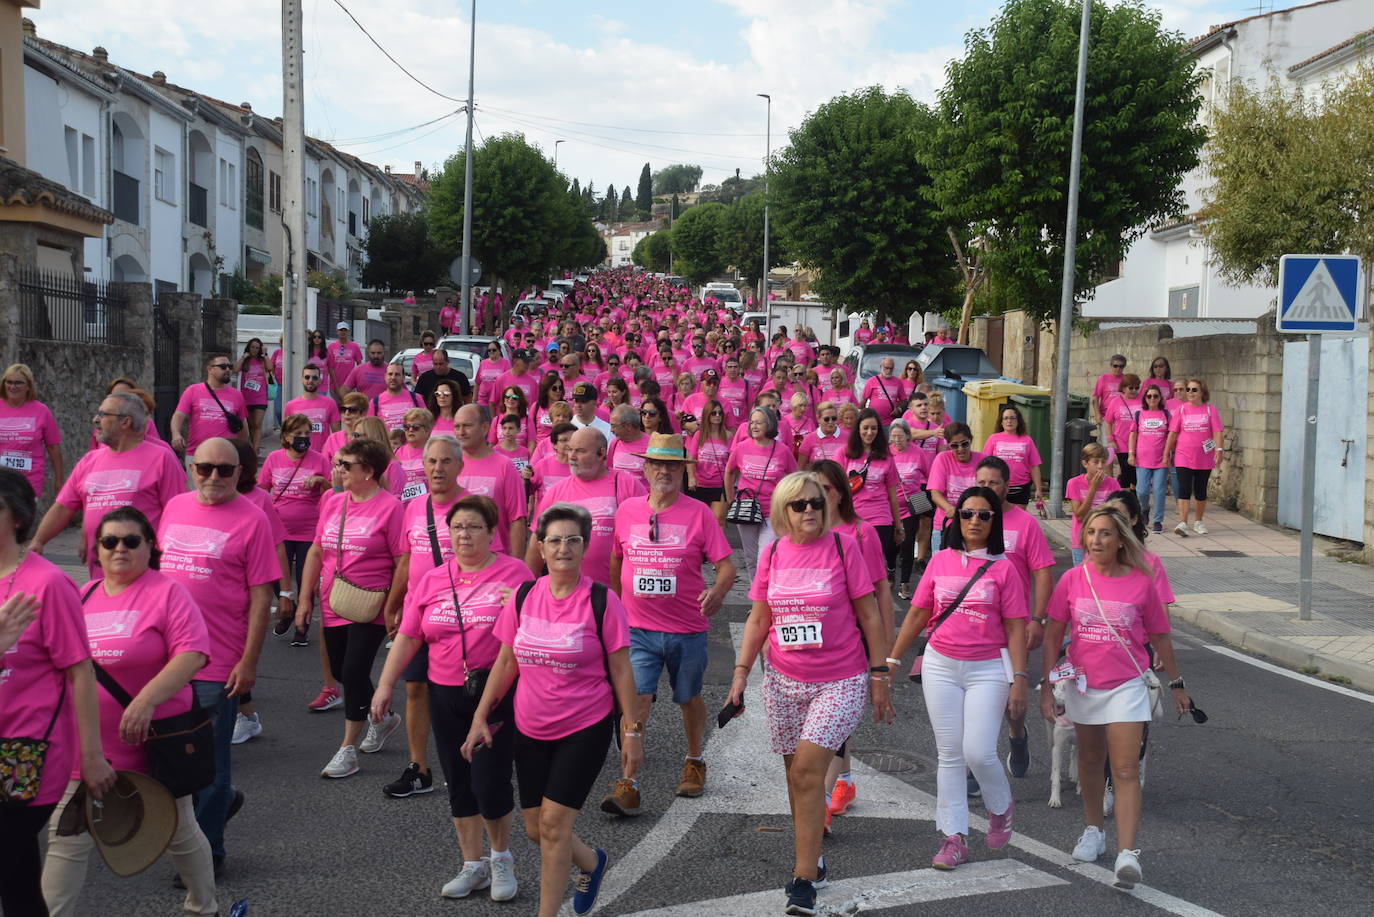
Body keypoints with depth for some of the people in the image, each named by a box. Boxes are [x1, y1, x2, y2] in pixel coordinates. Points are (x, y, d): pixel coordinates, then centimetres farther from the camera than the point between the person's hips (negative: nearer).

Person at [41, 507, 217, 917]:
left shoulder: (167, 593, -11)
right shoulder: (85, 595, 8)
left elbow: (192, 655, -22)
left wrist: (146, 700, -30)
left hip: (152, 745, -5)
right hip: (85, 748, 5)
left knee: (179, 833, 13)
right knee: (66, 840, 5)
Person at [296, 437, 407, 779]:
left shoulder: (390, 507, -12)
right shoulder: (333, 502, 7)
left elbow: (403, 564, -13)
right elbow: (316, 551, 13)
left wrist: (391, 610, -13)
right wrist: (305, 599, 10)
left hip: (369, 610, -7)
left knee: (354, 672, -6)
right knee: (341, 671, 16)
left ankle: (348, 748, 8)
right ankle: (383, 719, 39)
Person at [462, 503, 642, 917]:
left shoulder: (601, 601, -12)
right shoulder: (523, 597, -1)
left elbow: (621, 670, -8)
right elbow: (506, 662, 6)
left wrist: (632, 730, -8)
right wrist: (481, 717, 4)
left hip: (585, 728, -4)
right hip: (530, 729, 5)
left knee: (554, 823, -6)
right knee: (535, 829, 12)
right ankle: (593, 862, 41)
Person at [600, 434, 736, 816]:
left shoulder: (698, 513, -6)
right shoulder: (627, 511, 2)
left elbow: (726, 565, -8)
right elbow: (615, 561, 16)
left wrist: (717, 591, -29)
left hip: (687, 629, -1)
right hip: (638, 628, 1)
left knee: (689, 699, 16)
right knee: (636, 700, -9)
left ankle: (695, 762, 40)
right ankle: (627, 786, -7)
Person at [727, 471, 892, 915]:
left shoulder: (843, 546, -7)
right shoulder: (772, 553, 3)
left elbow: (868, 615, -3)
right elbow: (759, 618, 10)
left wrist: (880, 674, -3)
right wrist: (741, 670, 2)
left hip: (840, 683, -4)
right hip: (783, 681, 4)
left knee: (807, 770, -13)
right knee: (797, 773, 11)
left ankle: (803, 880, -7)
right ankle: (809, 856, 31)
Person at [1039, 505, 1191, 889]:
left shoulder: (1141, 583, -8)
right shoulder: (1072, 580, -5)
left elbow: (1159, 637, 4)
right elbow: (1053, 635, 1)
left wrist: (1176, 684, 12)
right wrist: (1046, 685, -2)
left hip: (1126, 687, -2)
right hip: (1083, 685, 3)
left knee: (1126, 770, -9)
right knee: (1090, 761, 19)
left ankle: (1127, 854, -11)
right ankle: (1093, 832, 37)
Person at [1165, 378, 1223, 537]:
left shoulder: (1210, 409, 1)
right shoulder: (1181, 409, 2)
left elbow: (1217, 432, -4)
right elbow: (1173, 433, 3)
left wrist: (1218, 450, -18)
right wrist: (1166, 454, 2)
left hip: (1204, 458, 1)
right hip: (1183, 457, -1)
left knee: (1200, 491, 11)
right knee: (1184, 489, -11)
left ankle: (1198, 522, 26)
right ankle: (1182, 523, -16)